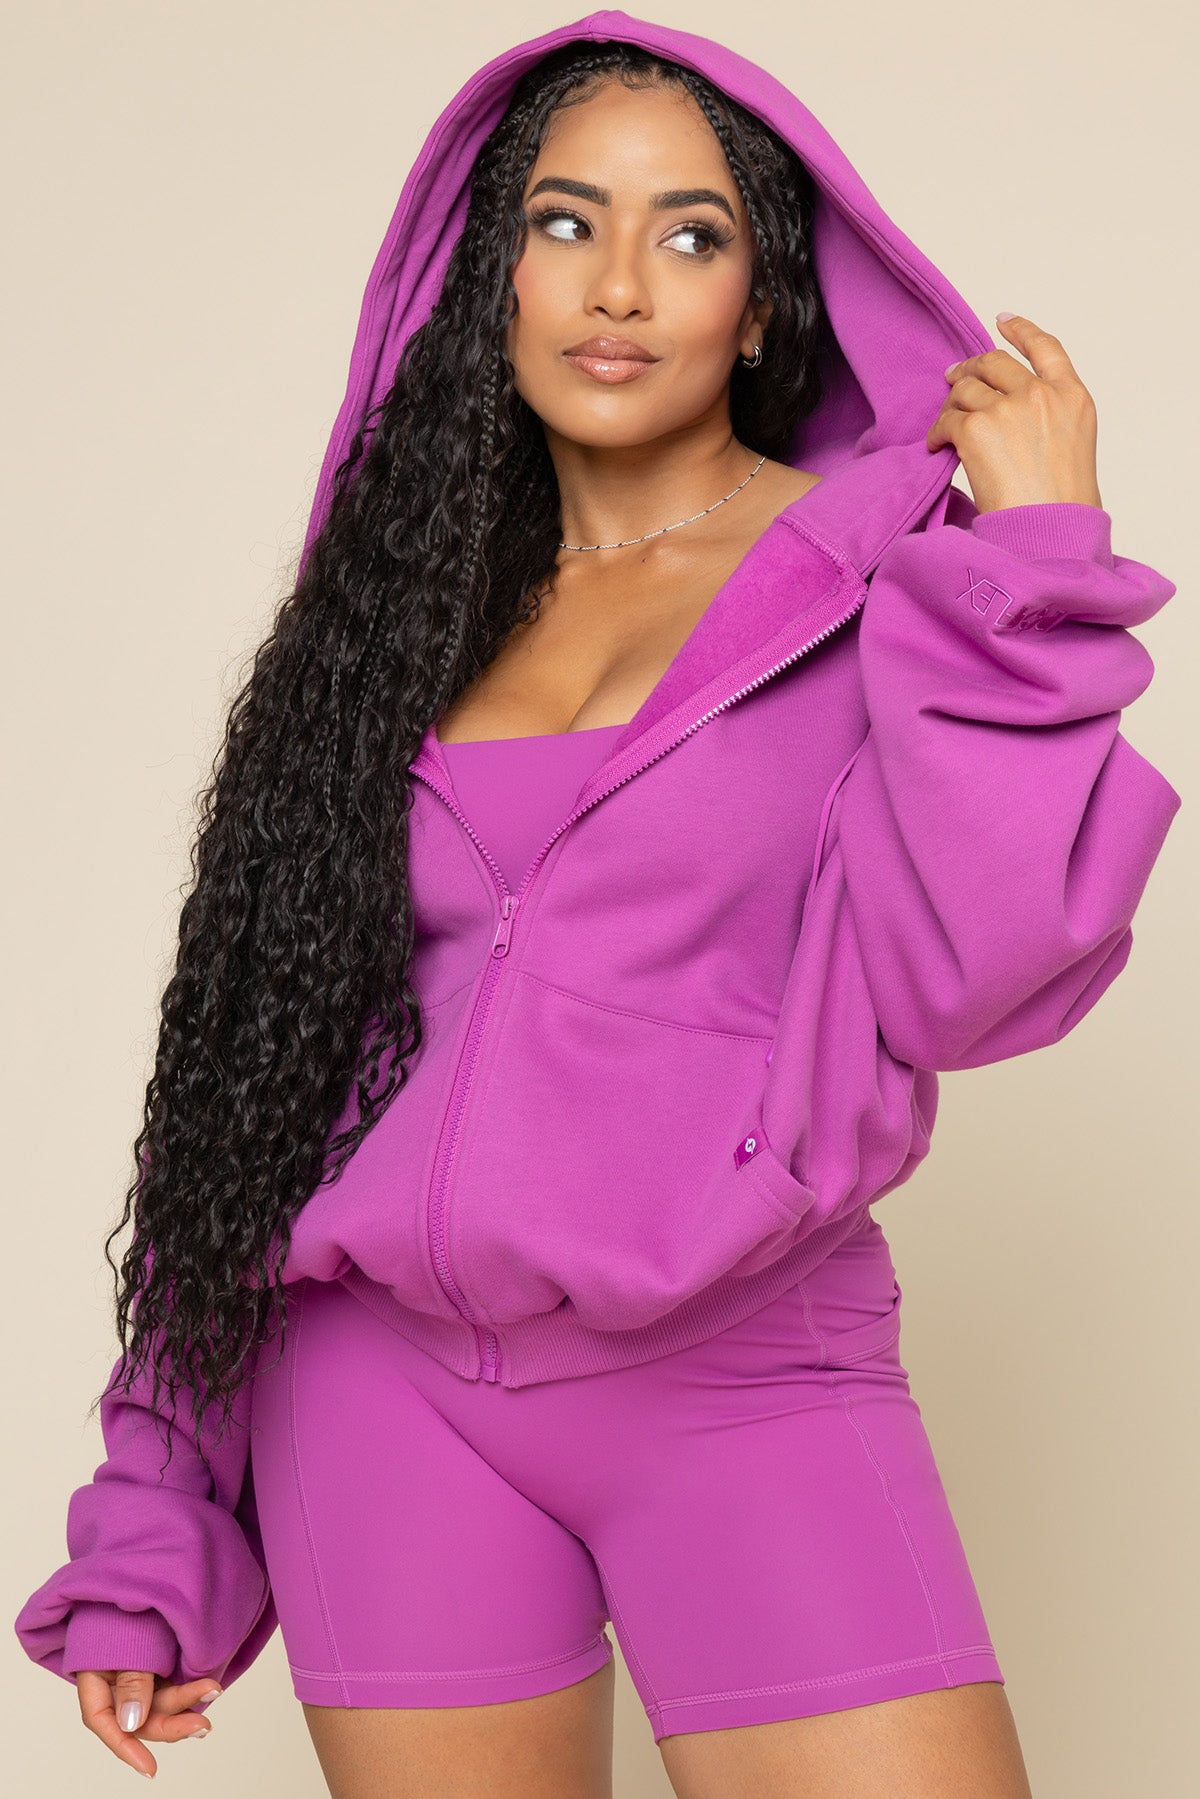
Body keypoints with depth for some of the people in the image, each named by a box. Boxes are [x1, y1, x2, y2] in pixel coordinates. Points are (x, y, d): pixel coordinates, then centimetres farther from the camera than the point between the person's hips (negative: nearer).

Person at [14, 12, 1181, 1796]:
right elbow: (269, 1048, 10)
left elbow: (961, 980, -13)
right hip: (388, 1380, 3)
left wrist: (1038, 565, -13)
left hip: (750, 1384, -2)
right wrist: (156, 1527, 9)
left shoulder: (891, 572, 1)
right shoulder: (407, 594, 9)